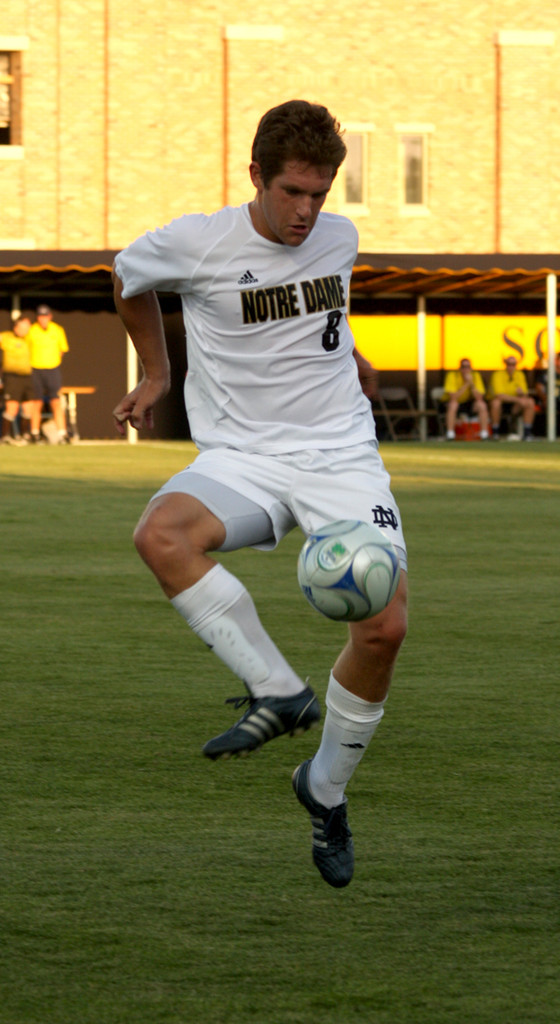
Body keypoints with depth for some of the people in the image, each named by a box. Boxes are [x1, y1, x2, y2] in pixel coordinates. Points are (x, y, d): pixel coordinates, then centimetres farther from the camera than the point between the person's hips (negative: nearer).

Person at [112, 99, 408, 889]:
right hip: (243, 457, -2)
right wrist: (155, 373, 22)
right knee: (161, 535, -36)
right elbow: (130, 276, 15)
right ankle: (278, 690, -25)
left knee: (384, 626, -15)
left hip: (342, 456, 2)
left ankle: (325, 789, 10)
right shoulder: (196, 245, -8)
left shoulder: (340, 239, 4)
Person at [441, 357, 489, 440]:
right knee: (453, 405, -37)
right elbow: (453, 397, -29)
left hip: (468, 403, 3)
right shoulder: (452, 375, -19)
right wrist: (466, 384, -31)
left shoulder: (476, 375, -10)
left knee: (482, 405, -25)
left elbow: (479, 397, -18)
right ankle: (450, 435, -35)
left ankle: (484, 435, -21)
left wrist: (471, 383, -30)